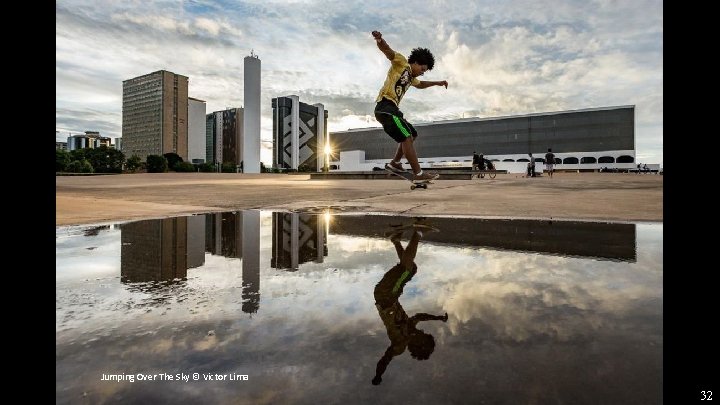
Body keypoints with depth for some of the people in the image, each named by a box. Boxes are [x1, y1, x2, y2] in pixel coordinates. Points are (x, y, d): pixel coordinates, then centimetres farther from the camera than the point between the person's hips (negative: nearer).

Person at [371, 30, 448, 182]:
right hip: (385, 106, -10)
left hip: (392, 109, 11)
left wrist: (437, 83, 54)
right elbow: (387, 50, -15)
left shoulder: (410, 77, 29)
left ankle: (394, 163, 26)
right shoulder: (401, 62, 3)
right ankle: (418, 174, -22)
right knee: (406, 137, -19)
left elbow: (420, 84, 52)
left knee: (412, 135, 19)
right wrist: (379, 40, -36)